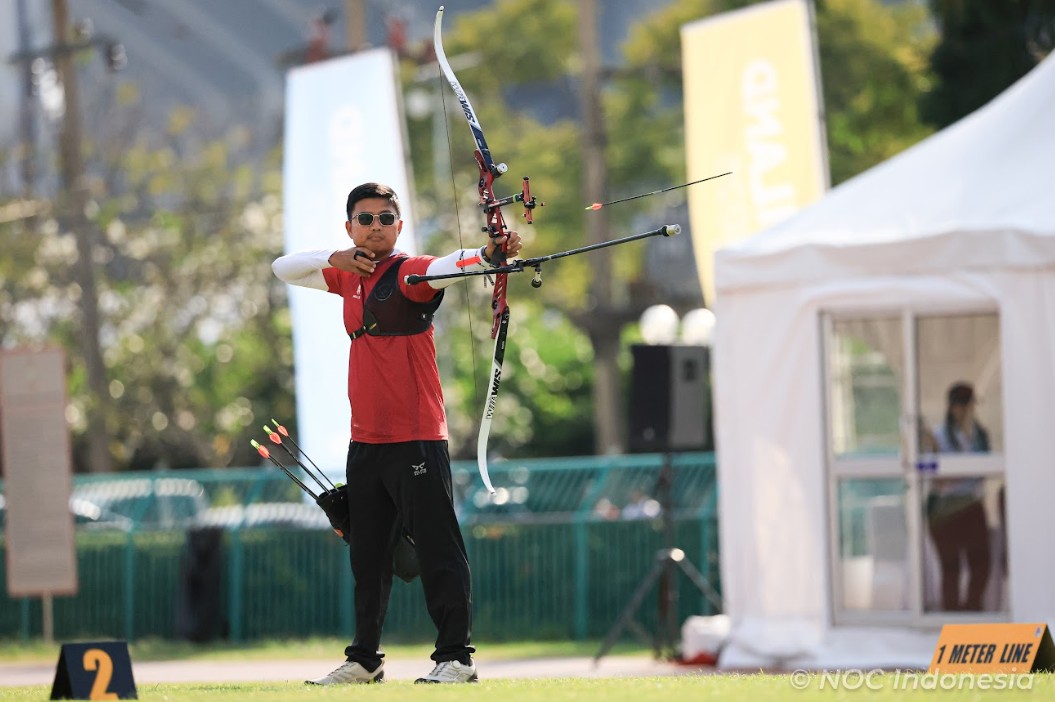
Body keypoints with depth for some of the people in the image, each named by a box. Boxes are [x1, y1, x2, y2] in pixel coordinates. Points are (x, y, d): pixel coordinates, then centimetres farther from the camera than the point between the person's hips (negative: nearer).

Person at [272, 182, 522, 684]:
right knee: (367, 555, 15)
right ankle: (363, 658, 23)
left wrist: (487, 255, -51)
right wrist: (335, 258, 1)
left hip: (415, 440, -8)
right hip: (365, 443, 8)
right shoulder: (348, 277, 14)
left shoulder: (408, 272, -8)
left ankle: (455, 657, -7)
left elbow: (446, 267, -29)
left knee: (438, 549, -8)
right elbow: (284, 269, 21)